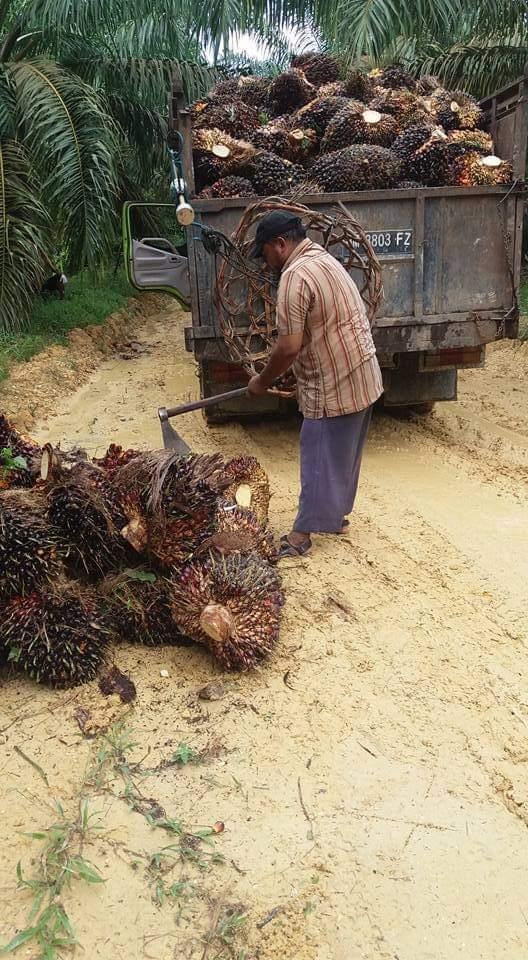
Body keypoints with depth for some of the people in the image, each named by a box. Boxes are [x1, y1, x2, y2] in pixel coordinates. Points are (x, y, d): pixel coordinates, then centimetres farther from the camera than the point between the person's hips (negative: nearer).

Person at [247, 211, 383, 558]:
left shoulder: (296, 276, -19)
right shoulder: (325, 259, 13)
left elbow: (290, 347, -23)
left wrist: (263, 381, -8)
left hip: (334, 386, -10)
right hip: (363, 378, 10)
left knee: (320, 459, 0)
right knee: (345, 454, 21)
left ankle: (301, 535, 11)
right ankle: (337, 514, 36)